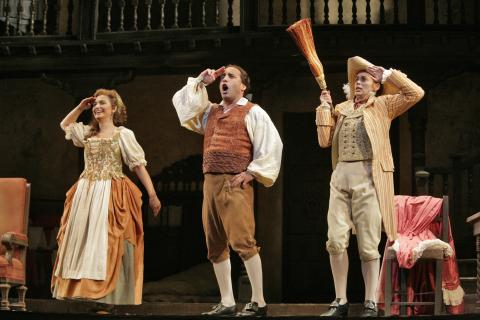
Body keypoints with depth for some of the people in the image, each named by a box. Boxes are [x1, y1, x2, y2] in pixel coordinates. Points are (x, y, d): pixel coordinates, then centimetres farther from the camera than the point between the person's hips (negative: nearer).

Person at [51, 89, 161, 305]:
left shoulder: (123, 135, 1)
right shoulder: (87, 133, 16)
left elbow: (139, 165, -3)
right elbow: (65, 125, 34)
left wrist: (152, 194, -11)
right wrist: (81, 107, 19)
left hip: (111, 195, -5)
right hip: (85, 194, 6)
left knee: (107, 243, -9)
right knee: (83, 240, 3)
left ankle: (108, 296, -9)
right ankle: (82, 289, 7)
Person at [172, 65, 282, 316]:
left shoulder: (252, 112, 3)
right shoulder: (210, 112, 22)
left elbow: (271, 145, -4)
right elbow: (182, 103, 23)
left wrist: (251, 173, -9)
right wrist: (200, 82, 14)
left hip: (235, 185, -7)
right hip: (210, 183, 7)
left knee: (242, 242, -13)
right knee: (215, 246, 5)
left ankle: (258, 302, -7)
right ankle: (227, 302, 11)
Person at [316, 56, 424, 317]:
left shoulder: (383, 105, 8)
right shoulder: (341, 109, 19)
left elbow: (416, 93, -3)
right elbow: (324, 141, 11)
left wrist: (388, 75, 2)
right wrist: (325, 107, 10)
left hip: (368, 178, -4)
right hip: (340, 178, 4)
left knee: (368, 245, -2)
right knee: (336, 241, -4)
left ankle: (371, 303, 6)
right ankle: (340, 302, 5)